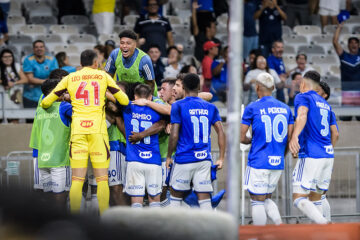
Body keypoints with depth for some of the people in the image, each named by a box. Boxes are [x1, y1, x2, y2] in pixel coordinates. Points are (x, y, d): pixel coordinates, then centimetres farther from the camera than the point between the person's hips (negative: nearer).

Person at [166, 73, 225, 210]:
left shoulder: (178, 106, -6)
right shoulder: (210, 108, 7)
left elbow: (174, 136, -10)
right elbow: (221, 133, 3)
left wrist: (169, 156, 1)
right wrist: (221, 159, 6)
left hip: (184, 159, -3)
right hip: (204, 159, 3)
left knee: (175, 195, 12)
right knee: (204, 198, 1)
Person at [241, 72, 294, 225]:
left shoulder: (252, 108, -6)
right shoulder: (285, 108, 9)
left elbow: (241, 138, -5)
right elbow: (290, 138, 9)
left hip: (259, 162, -5)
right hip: (278, 162, 5)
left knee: (257, 201, 1)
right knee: (266, 199, 18)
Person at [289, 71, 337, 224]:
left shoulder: (303, 97, 0)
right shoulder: (325, 104, 23)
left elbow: (302, 115, -22)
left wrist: (295, 136, -39)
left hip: (311, 156, -8)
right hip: (328, 155, 8)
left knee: (299, 199, -9)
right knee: (315, 199, 15)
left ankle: (325, 225, -29)